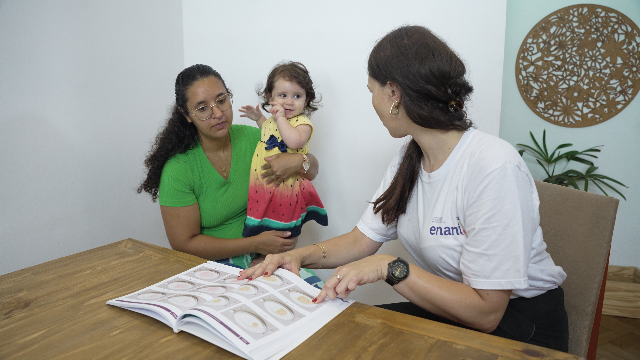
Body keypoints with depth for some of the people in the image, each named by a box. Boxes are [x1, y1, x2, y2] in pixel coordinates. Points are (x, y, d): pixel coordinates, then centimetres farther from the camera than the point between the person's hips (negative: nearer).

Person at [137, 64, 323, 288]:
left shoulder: (252, 138, -1)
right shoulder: (177, 170, -13)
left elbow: (312, 170, 8)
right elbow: (184, 244, -10)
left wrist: (297, 161, -17)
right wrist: (255, 244, -16)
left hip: (264, 257, 4)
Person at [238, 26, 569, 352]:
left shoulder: (494, 168, -27)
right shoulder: (408, 158, 1)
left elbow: (485, 313, -27)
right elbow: (362, 240, 3)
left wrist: (389, 266, -30)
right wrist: (300, 255, -13)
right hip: (449, 307, 6)